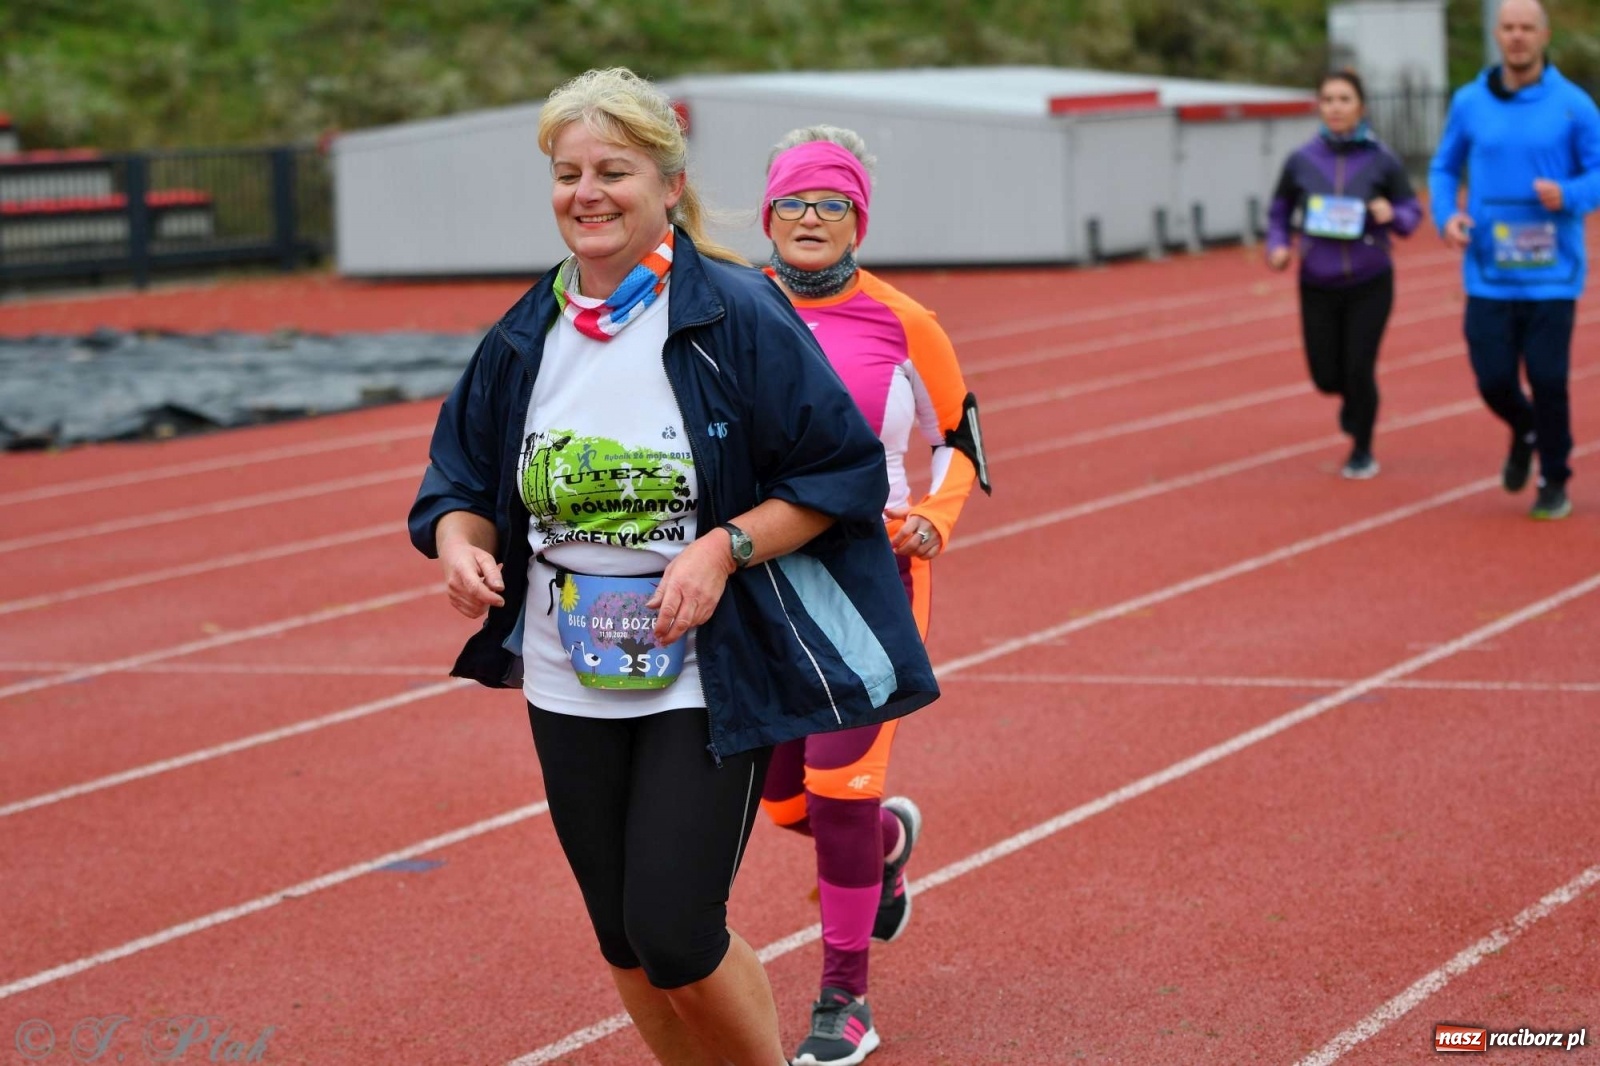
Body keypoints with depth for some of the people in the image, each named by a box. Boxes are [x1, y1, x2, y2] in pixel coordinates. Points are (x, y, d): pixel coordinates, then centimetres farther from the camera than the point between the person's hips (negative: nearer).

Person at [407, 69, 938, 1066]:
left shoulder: (737, 315, -10)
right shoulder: (527, 336, 4)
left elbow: (843, 471, -8)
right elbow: (460, 478, 12)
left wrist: (724, 548, -20)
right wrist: (461, 546, -10)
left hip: (708, 676, -5)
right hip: (569, 685, 5)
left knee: (678, 938, -11)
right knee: (628, 946, 12)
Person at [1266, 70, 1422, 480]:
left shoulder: (1381, 160, -8)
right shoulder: (1301, 161, -4)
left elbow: (1412, 211, 1)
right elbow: (1279, 211, 10)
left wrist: (1392, 216, -21)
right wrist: (1277, 245, -8)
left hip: (1369, 284, -2)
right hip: (1318, 287, 2)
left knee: (1359, 371, -4)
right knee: (1327, 376, 4)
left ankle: (1362, 452, 22)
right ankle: (1352, 399, 43)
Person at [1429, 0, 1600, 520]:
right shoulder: (1469, 102, 4)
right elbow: (1444, 167, 16)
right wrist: (1446, 215, -2)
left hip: (1552, 275, -2)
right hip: (1488, 275, 2)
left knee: (1548, 379, -3)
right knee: (1494, 379, -1)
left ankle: (1555, 481, 18)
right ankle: (1524, 431, 34)